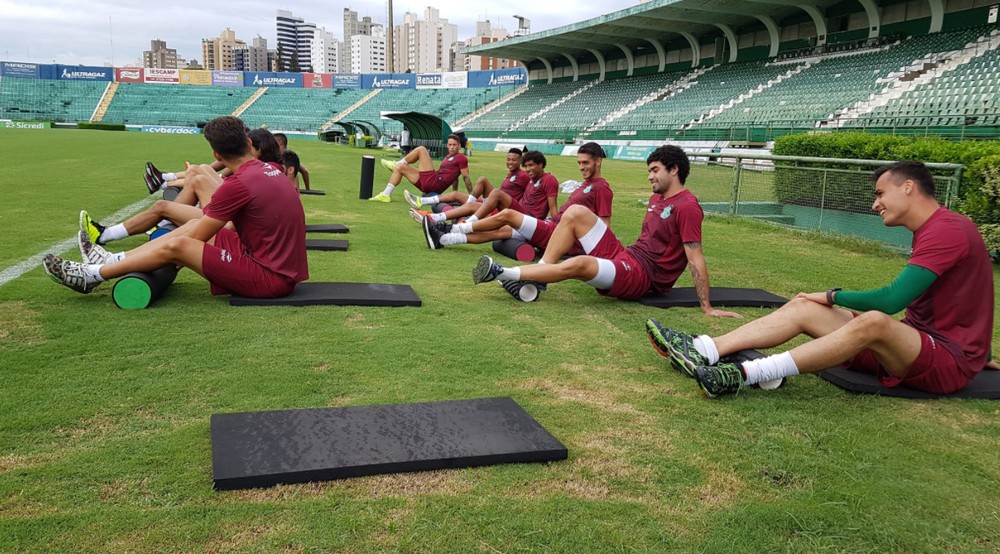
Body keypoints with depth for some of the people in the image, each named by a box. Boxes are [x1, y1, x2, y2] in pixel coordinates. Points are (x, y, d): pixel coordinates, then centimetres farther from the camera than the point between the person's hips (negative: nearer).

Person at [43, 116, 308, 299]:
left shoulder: (238, 184, -19)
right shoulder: (271, 169, 7)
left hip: (269, 277, -9)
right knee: (194, 227, 14)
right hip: (283, 265, 9)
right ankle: (111, 260, 23)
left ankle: (90, 275, 9)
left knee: (176, 246, -8)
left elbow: (196, 238, -9)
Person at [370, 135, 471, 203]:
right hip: (426, 183, 9)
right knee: (400, 167, 18)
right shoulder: (448, 157, 22)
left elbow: (466, 177, -7)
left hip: (435, 182, -9)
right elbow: (454, 177, 29)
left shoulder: (461, 157, -3)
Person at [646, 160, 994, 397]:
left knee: (873, 322, -37)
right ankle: (702, 352, -22)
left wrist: (833, 297, -9)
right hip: (916, 340, 8)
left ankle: (744, 375, -44)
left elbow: (890, 300, -22)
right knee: (803, 307, -7)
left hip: (951, 359, -8)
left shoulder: (947, 231, -16)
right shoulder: (930, 231, 14)